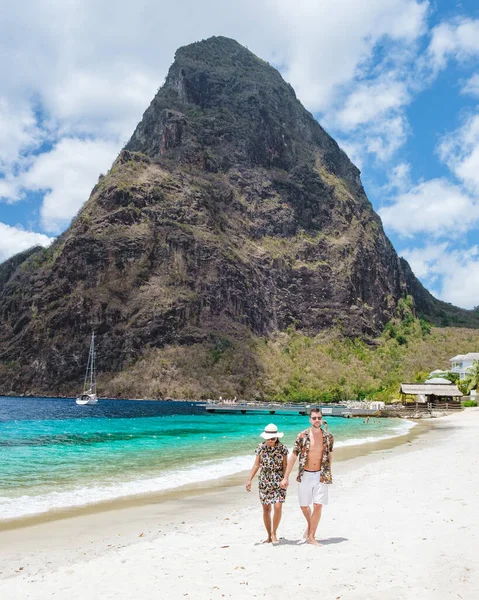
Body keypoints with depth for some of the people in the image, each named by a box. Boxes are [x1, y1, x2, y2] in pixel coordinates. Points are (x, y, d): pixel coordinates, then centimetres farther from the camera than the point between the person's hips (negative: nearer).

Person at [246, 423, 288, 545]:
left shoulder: (282, 448, -4)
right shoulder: (261, 447, 0)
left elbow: (285, 466, -1)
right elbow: (256, 465, 3)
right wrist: (250, 480, -4)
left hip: (279, 481, -2)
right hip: (264, 481, 2)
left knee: (278, 507, -13)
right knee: (266, 509, 6)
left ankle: (274, 533, 6)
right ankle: (269, 536, 20)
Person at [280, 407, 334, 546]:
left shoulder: (328, 437, -3)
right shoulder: (302, 436, -9)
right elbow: (293, 457, -5)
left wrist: (328, 474, 17)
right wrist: (286, 477, -6)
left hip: (321, 476, 0)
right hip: (305, 475, 0)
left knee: (318, 506, -5)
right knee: (304, 505, 11)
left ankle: (311, 537, 9)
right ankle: (310, 525, 41)